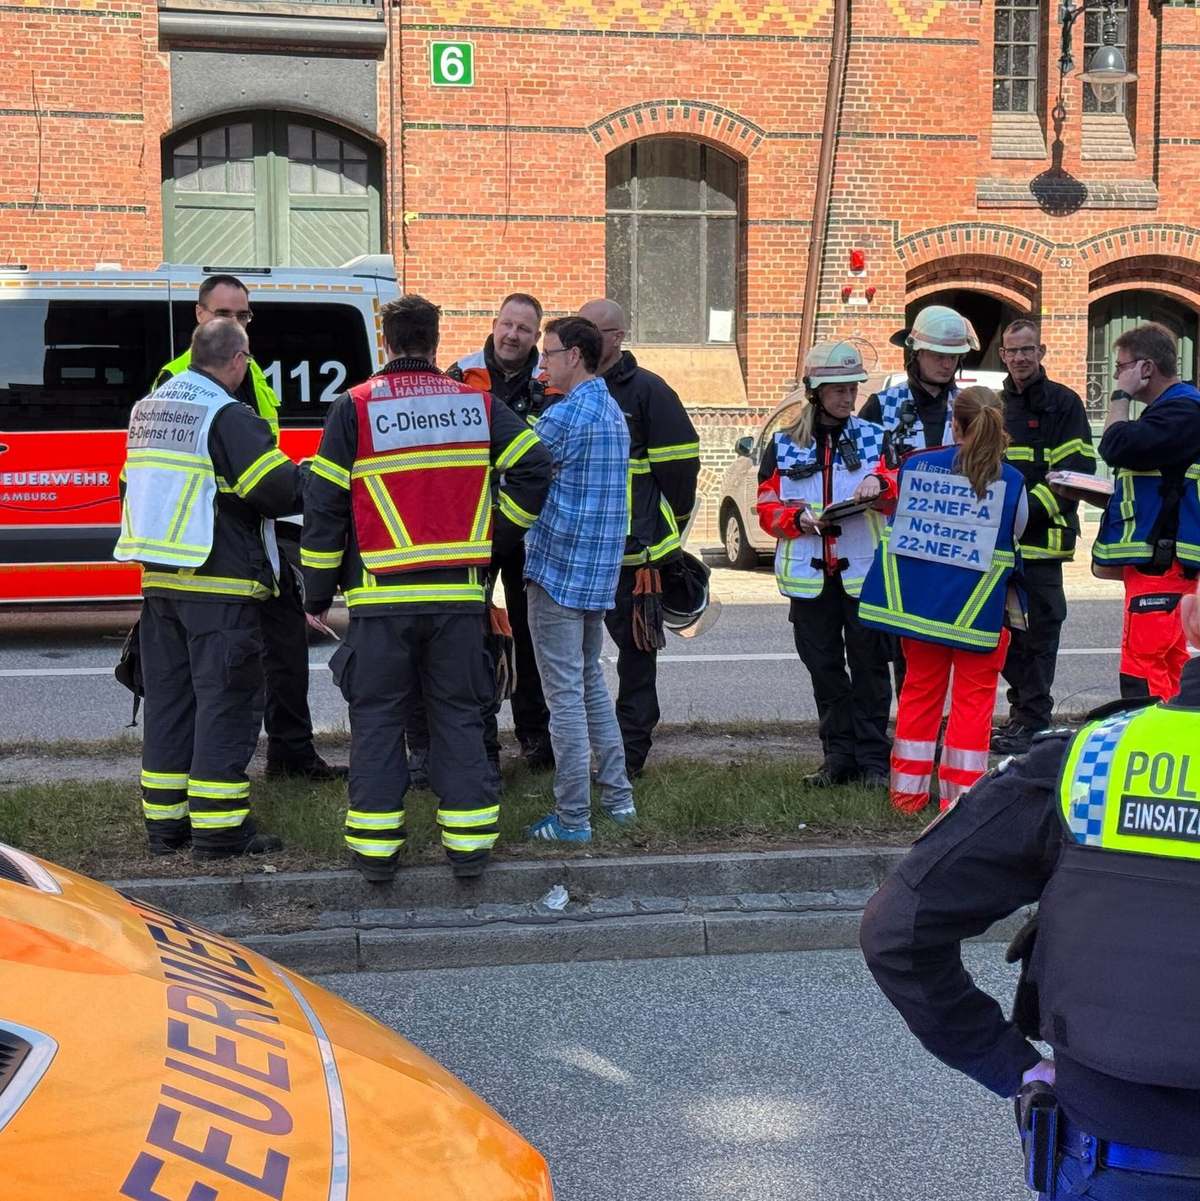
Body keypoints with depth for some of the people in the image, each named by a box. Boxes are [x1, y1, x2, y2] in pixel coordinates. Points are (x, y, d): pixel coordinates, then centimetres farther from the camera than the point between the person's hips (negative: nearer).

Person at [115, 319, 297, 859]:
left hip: (158, 579, 8)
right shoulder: (228, 417, -14)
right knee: (224, 701, -2)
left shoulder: (145, 410, 12)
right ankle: (219, 828, 0)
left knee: (167, 699, 13)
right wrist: (310, 474, 3)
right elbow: (281, 491, -17)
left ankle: (164, 822, 18)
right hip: (219, 585, -8)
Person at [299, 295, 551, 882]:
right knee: (458, 714, 11)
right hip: (460, 593, 2)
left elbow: (324, 506, -2)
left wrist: (317, 595, 6)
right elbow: (535, 468, 0)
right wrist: (496, 537, 11)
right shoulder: (477, 404, 5)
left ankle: (375, 844, 10)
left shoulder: (354, 408, -1)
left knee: (377, 718, 8)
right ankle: (468, 841, 12)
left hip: (381, 597, -2)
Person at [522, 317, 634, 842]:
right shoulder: (614, 412, 13)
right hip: (601, 569, 9)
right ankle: (617, 795, 23)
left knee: (565, 691, -4)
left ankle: (572, 818, 0)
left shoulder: (563, 416, -15)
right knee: (591, 680, 20)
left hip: (558, 567, -9)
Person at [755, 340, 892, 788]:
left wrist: (880, 482, -22)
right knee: (824, 668, 7)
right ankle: (838, 756, 16)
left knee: (869, 666, -1)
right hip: (809, 574, 1)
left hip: (865, 570, -1)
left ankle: (872, 759, 7)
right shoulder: (784, 445, 8)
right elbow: (768, 508, 5)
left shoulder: (874, 438, 8)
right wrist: (799, 519, -14)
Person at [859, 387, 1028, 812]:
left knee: (920, 689, 14)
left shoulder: (915, 466, 0)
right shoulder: (1011, 481, -5)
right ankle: (961, 796, 6)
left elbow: (898, 519, 11)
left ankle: (908, 791, 19)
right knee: (973, 698, 6)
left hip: (916, 601, 3)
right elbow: (1015, 547, 6)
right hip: (977, 612, -3)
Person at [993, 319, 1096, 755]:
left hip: (1042, 537, -6)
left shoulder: (1063, 403, -3)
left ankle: (1033, 722, 2)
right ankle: (1021, 708, 22)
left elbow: (1077, 470, -10)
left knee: (1038, 629, -3)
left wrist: (1031, 509, -19)